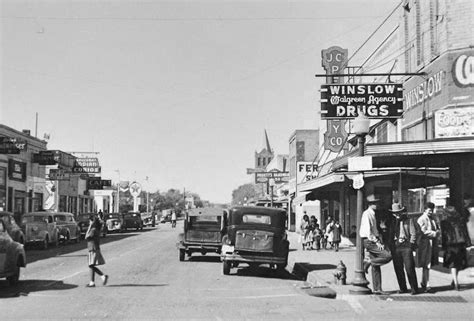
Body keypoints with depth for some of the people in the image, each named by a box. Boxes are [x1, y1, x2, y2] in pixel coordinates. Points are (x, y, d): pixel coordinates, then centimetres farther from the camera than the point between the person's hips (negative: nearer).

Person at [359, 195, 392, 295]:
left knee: (376, 267, 7)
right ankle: (368, 262, -6)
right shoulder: (366, 214, -10)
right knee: (388, 256, -19)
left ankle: (377, 289, 9)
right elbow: (368, 231, -18)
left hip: (374, 241, 9)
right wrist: (377, 242, -19)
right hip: (369, 241, -9)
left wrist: (380, 241, 10)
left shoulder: (373, 215, 19)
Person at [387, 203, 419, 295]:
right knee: (398, 269, 3)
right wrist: (390, 246, 5)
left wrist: (411, 245, -5)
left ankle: (414, 289, -1)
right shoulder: (391, 222, 15)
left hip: (406, 246, -3)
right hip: (395, 247, 3)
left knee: (409, 268, -9)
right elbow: (389, 235, 15)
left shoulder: (409, 221, 7)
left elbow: (413, 234, 4)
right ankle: (403, 288, 13)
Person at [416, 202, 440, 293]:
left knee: (427, 265, 11)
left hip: (433, 244, 7)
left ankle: (423, 283, 23)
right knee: (426, 265, -7)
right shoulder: (421, 219, -8)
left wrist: (436, 232, -5)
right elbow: (424, 231, -17)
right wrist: (434, 233, -11)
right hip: (425, 244, -7)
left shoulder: (433, 219, 18)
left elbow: (437, 229, 18)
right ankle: (427, 285, -4)